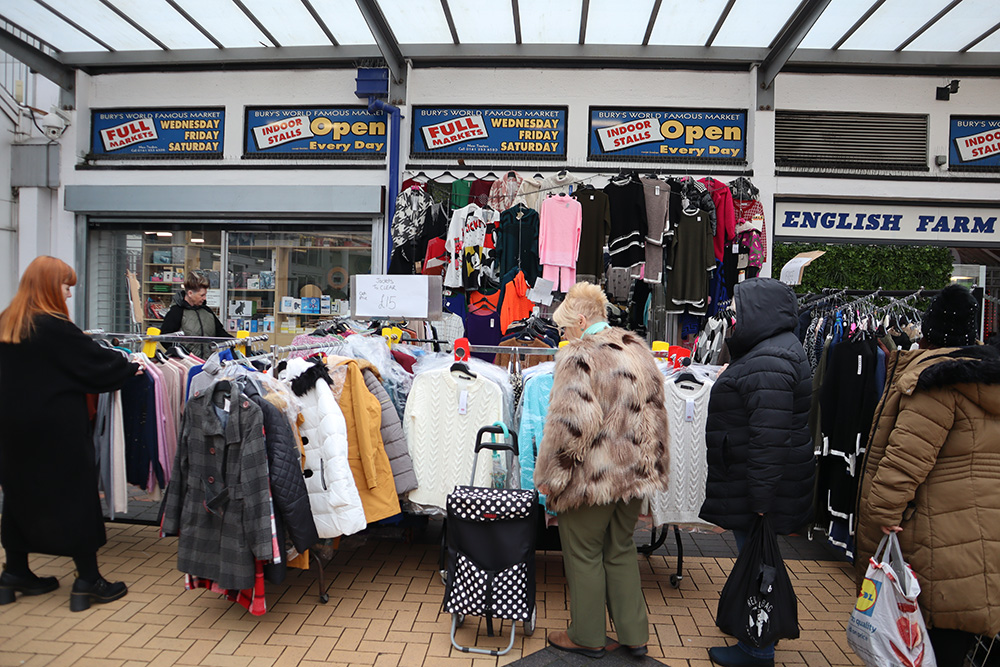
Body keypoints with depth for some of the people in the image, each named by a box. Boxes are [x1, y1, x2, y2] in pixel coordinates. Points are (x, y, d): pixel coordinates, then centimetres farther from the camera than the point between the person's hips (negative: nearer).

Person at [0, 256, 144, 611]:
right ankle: (88, 581, 9)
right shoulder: (55, 327, -18)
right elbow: (95, 364, -12)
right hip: (56, 430, -7)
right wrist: (131, 366, 5)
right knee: (75, 495, 2)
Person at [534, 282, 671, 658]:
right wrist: (651, 466, 21)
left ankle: (588, 636, 26)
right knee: (621, 551, 20)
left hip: (591, 476, -8)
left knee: (584, 554, 10)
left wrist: (549, 476, -15)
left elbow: (569, 423, -24)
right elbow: (654, 413, 13)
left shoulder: (579, 356, -17)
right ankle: (634, 635, 29)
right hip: (635, 473, 8)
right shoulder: (639, 349, 8)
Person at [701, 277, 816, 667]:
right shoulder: (772, 351, 13)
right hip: (752, 486, 10)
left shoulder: (768, 364, -22)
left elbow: (770, 438, -27)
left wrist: (761, 496, -24)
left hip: (757, 490, -10)